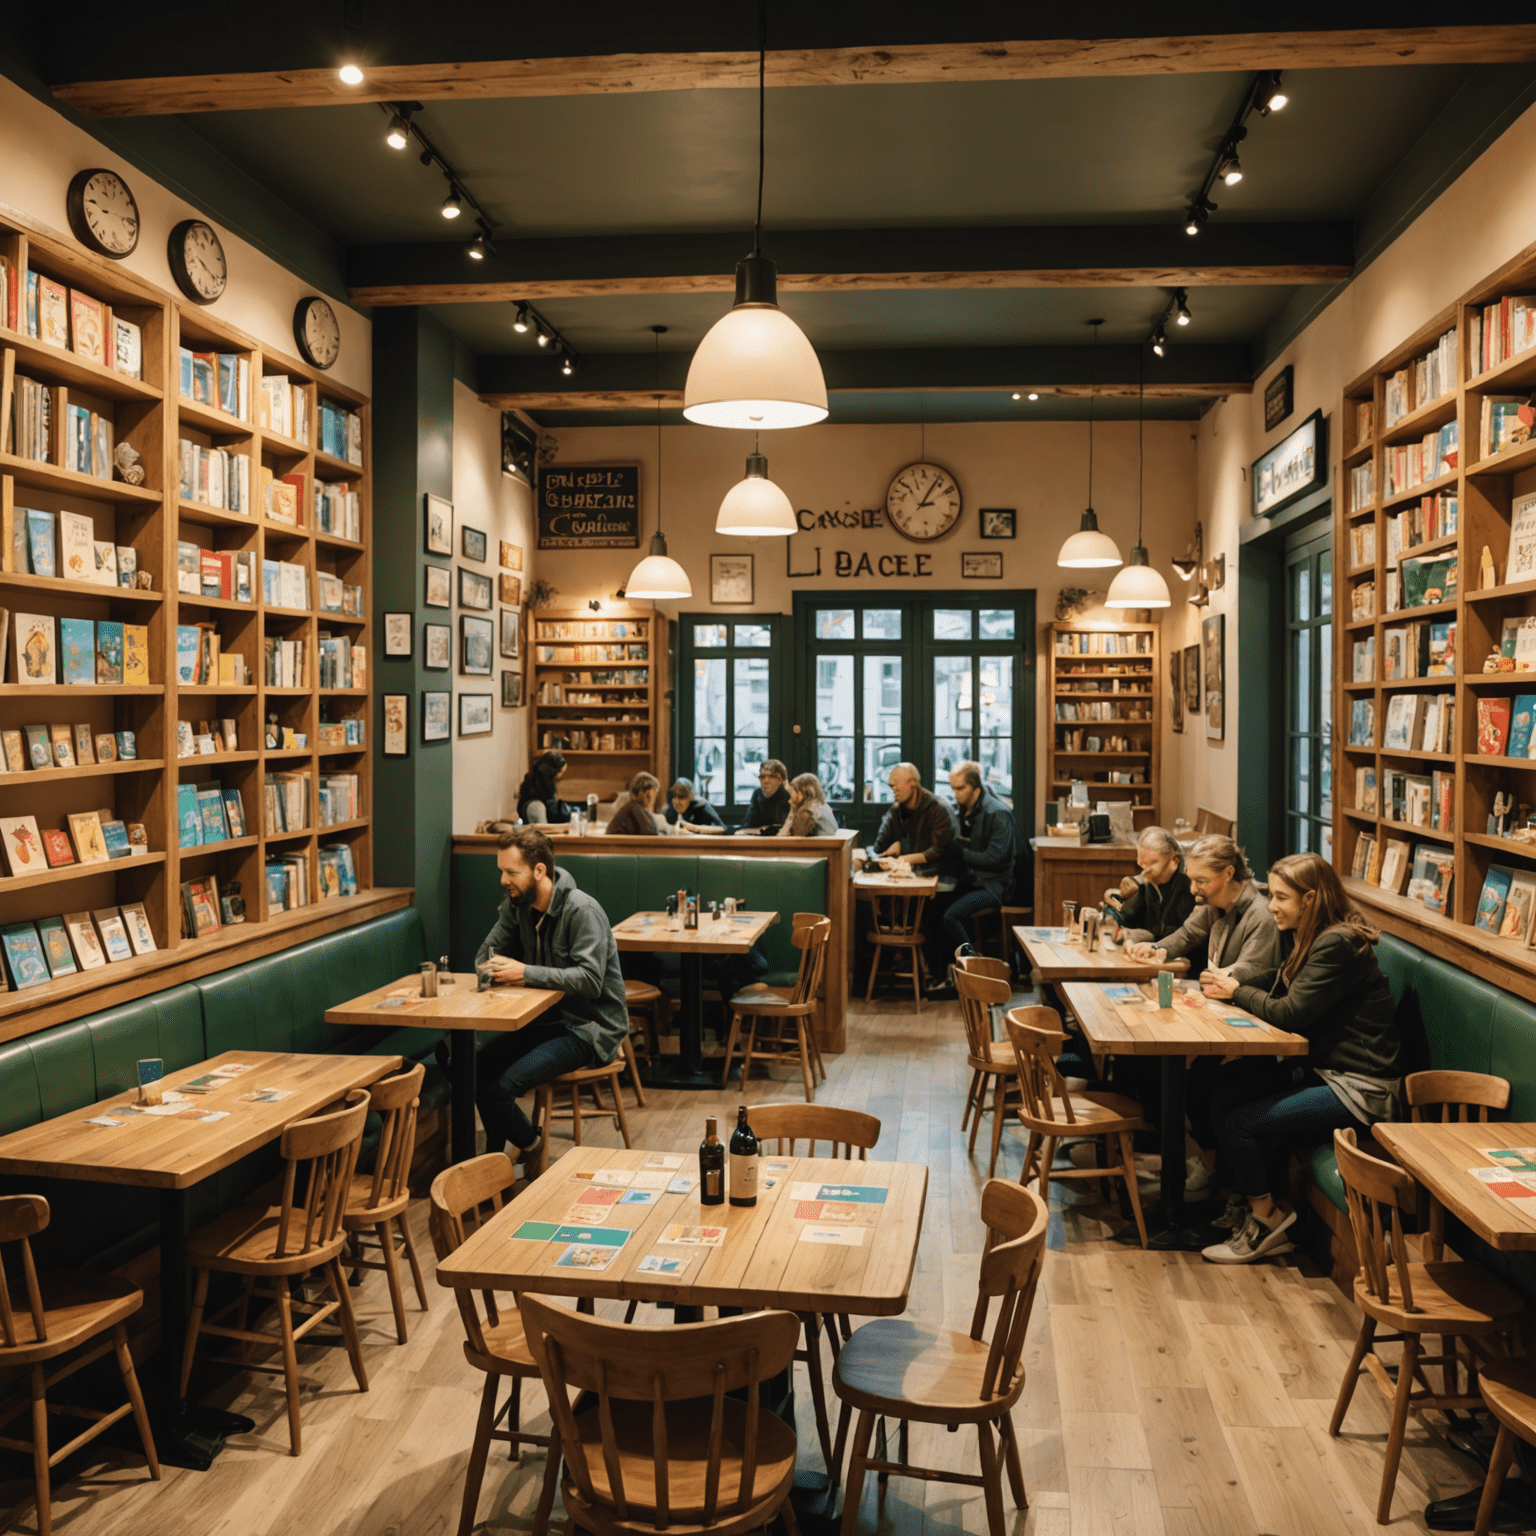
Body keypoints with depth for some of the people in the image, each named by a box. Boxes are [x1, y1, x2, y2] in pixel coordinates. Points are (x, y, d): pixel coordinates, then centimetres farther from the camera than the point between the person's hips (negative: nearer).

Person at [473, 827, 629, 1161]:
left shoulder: (582, 911, -20)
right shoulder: (517, 904, 3)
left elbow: (590, 980, -29)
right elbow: (485, 954, 10)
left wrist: (525, 973, -31)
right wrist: (494, 970, -15)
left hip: (590, 1027, -8)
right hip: (548, 1017, 8)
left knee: (502, 1087, -21)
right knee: (478, 1069, -9)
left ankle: (527, 1145, 9)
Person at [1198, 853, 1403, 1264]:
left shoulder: (1339, 946, -21)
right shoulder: (1311, 938, 10)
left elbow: (1288, 1013, -22)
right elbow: (1275, 983, 17)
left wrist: (1237, 991, -6)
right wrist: (1227, 985, -2)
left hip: (1359, 1089, -10)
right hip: (1321, 1068, 10)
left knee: (1239, 1122, -14)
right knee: (1222, 1093, 1)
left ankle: (1266, 1219, 9)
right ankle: (1243, 1202, 14)